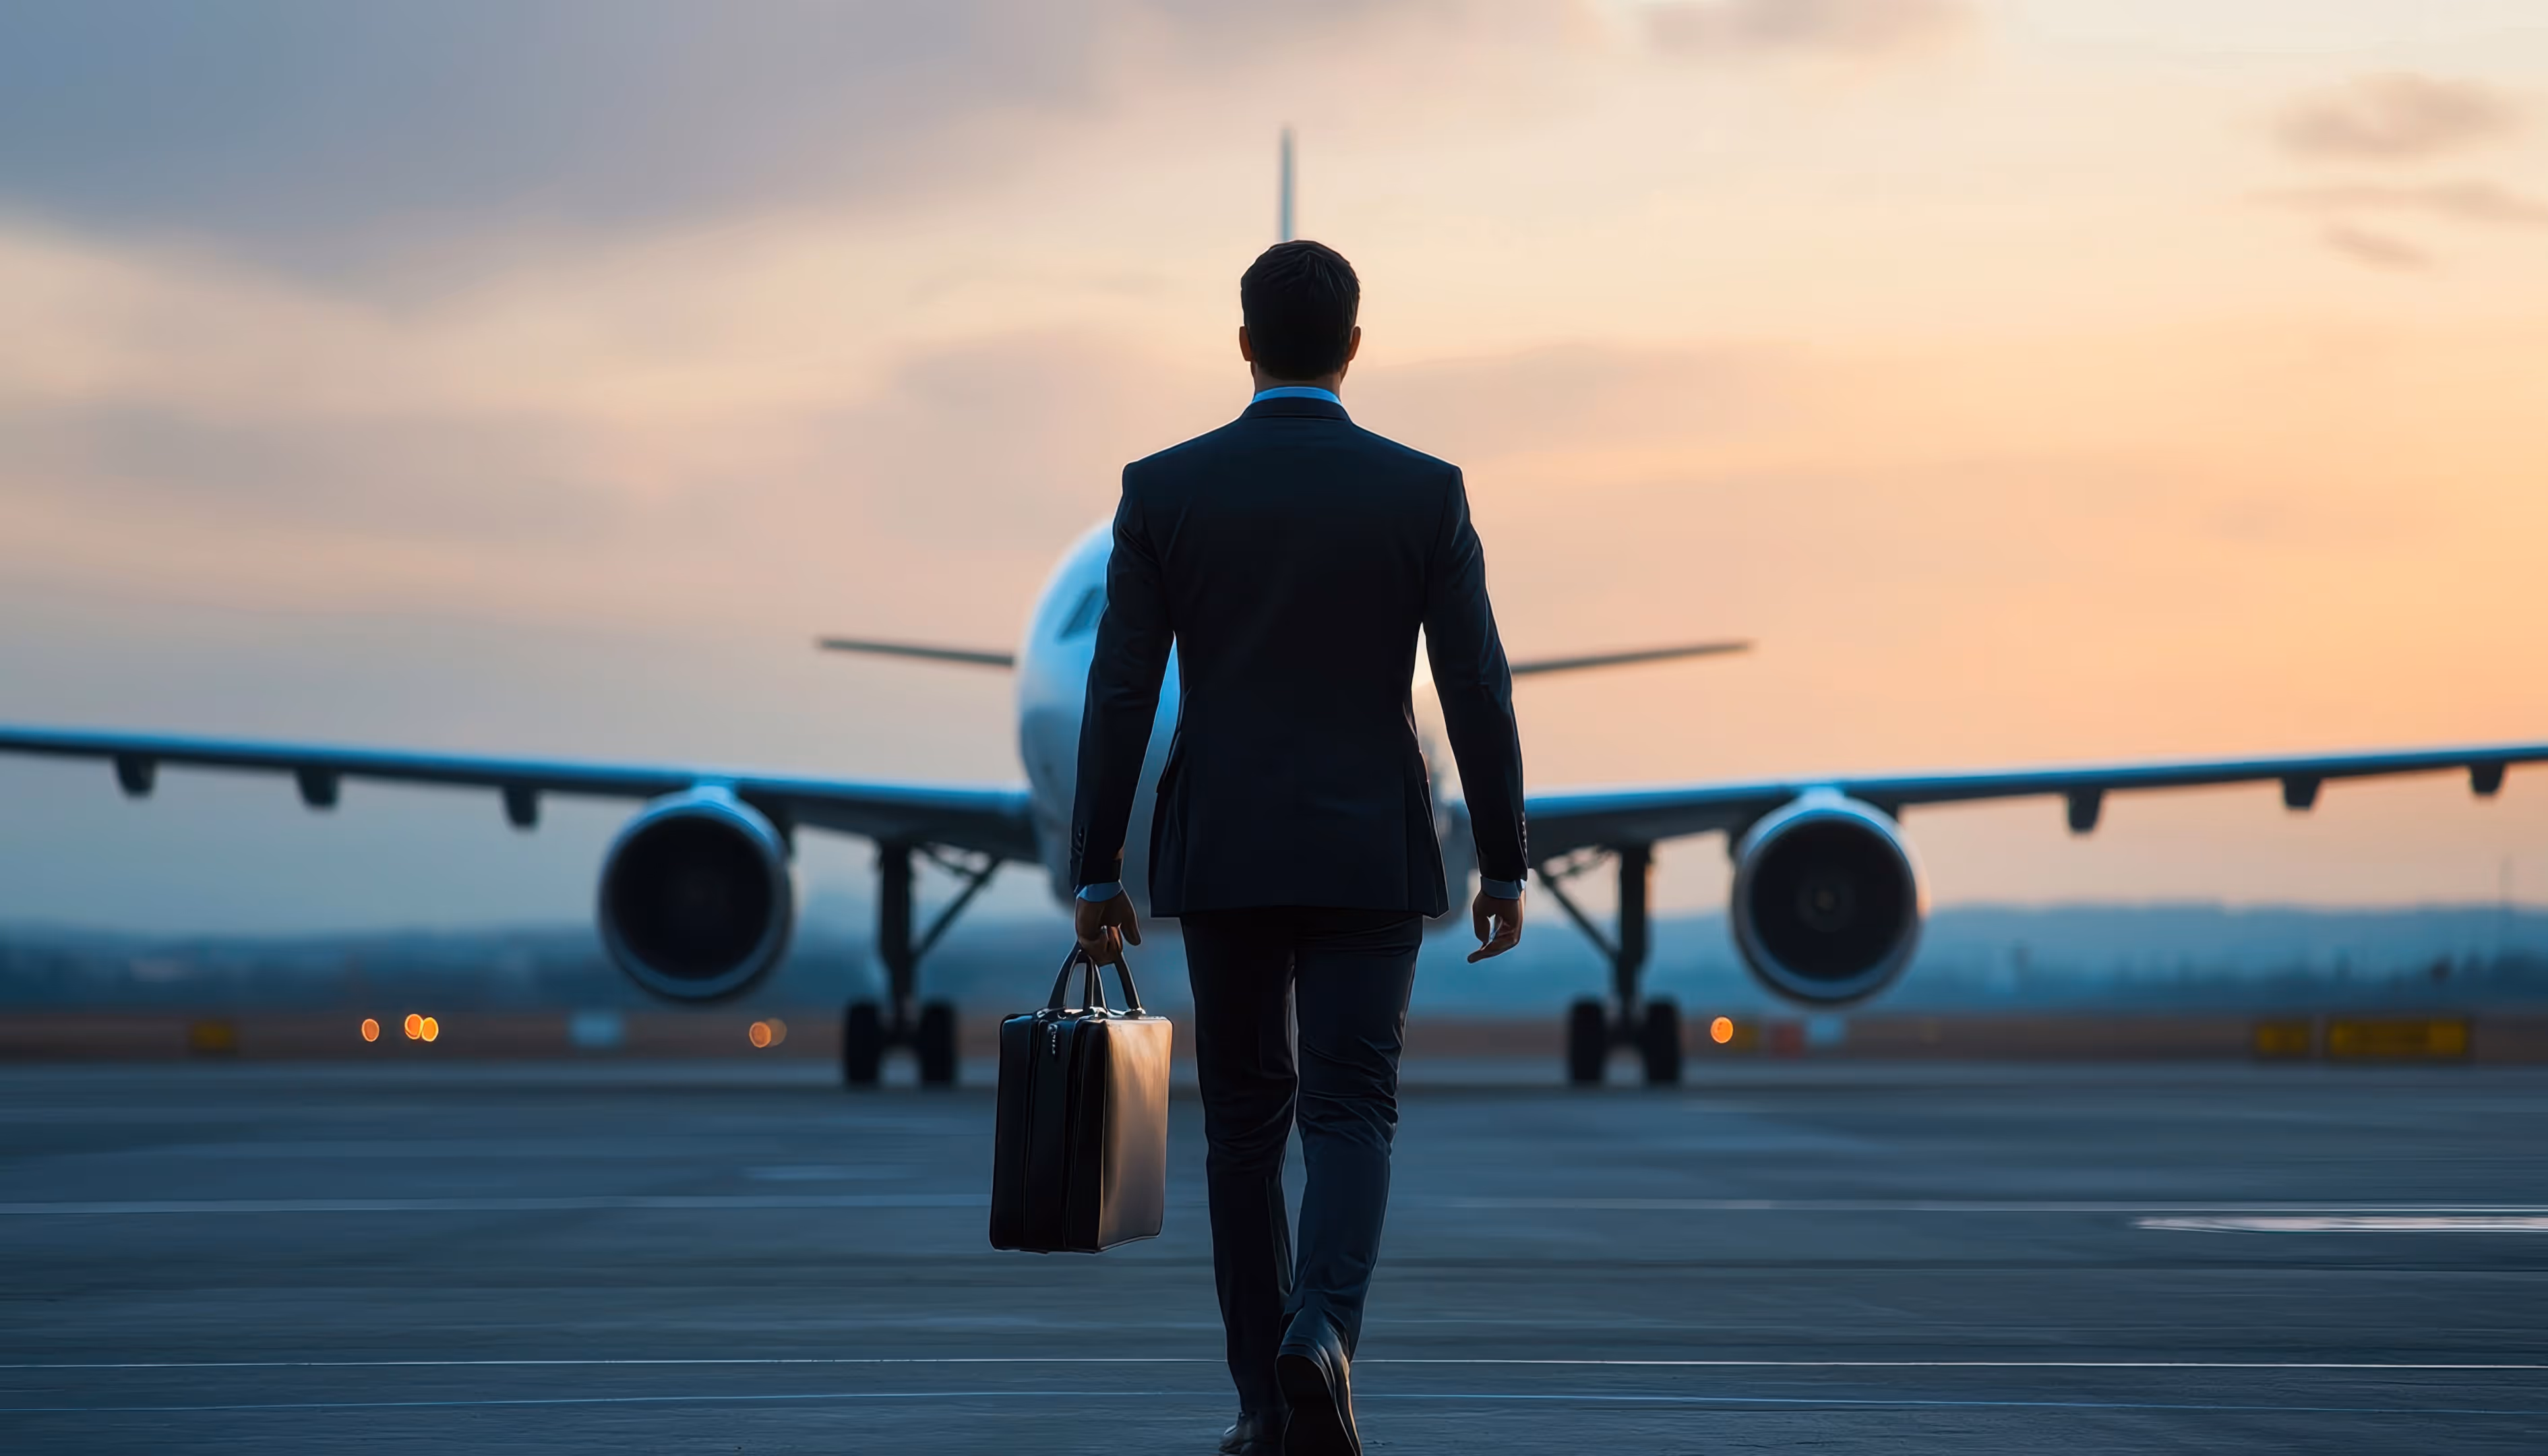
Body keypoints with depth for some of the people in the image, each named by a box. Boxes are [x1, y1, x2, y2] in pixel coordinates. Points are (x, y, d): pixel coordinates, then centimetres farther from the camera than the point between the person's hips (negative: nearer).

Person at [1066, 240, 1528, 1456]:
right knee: (1350, 1113, 1)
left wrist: (1095, 873, 2)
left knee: (1244, 1121, 12)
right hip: (1370, 853, -1)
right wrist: (1505, 866, 5)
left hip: (1220, 852, 1)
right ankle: (1322, 1332, -25)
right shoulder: (1425, 492, -3)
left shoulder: (1163, 489, -2)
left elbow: (1119, 694, -3)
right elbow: (1478, 693, -3)